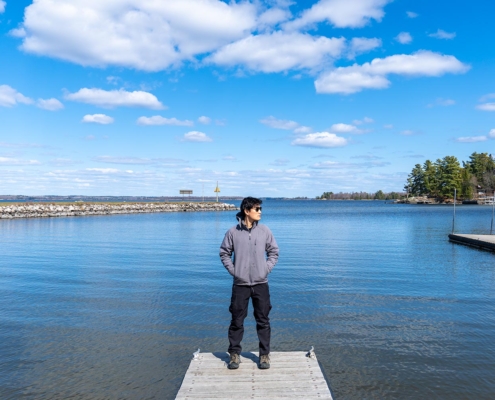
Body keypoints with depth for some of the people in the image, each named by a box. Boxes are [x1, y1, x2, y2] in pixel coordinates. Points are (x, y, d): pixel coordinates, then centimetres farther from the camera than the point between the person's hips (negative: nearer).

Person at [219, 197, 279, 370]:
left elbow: (274, 252, 9)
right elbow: (224, 253, 6)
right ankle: (234, 354, 22)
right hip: (240, 284, -1)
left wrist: (267, 268, -2)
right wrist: (232, 270, -3)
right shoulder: (233, 232, -4)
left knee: (263, 321, 8)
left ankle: (264, 355, 21)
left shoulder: (264, 231, 0)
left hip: (261, 284, 1)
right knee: (237, 321, 7)